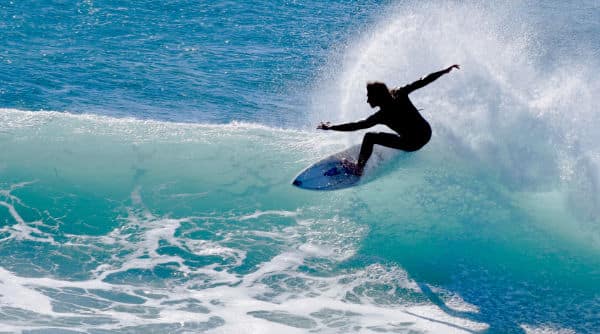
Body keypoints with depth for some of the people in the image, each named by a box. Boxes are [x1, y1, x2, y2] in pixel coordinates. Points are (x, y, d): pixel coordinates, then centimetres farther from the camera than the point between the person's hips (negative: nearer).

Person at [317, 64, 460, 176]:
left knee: (369, 137, -5)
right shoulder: (399, 94, -10)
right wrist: (445, 71, 4)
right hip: (427, 133, 7)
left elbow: (357, 126, -21)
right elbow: (422, 82, -5)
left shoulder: (383, 115, -22)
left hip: (412, 143, -7)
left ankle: (359, 168, 5)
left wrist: (330, 127, -17)